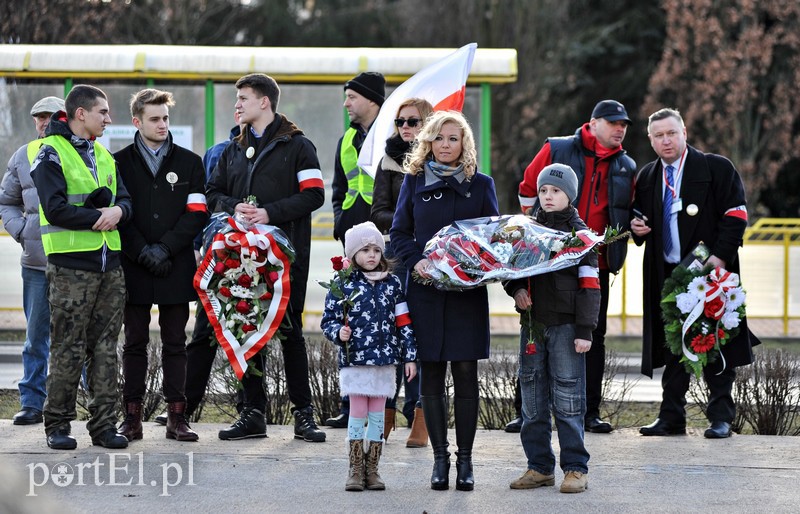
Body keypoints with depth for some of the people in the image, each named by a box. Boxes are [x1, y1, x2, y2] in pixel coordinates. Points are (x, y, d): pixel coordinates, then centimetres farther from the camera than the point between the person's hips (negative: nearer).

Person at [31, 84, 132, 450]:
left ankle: (104, 424, 10)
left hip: (110, 265, 7)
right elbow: (56, 208, -16)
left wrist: (117, 211, -9)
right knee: (68, 350, -5)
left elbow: (125, 200, 13)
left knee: (105, 348, 6)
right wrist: (98, 217, -12)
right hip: (70, 266, -7)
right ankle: (57, 425, 4)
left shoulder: (103, 156, 18)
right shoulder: (52, 154, -5)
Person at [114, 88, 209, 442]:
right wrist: (144, 252, -11)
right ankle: (132, 416, 5)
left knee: (175, 343, 3)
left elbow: (197, 213, 1)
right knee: (135, 343, 3)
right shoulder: (120, 163, 6)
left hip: (176, 267, 0)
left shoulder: (189, 163, 8)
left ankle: (176, 416, 5)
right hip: (134, 268, 0)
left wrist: (164, 248, -10)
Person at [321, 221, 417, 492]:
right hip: (355, 359, -2)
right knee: (358, 413, -1)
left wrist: (410, 356, 5)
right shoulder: (343, 284, -2)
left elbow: (404, 323, 8)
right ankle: (355, 470, 5)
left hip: (385, 359, 2)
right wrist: (339, 333, -19)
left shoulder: (392, 284, 6)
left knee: (377, 414, 6)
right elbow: (329, 319, 2)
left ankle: (372, 469, 12)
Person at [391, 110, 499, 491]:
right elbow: (399, 232, 8)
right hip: (425, 289, 1)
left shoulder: (480, 184, 6)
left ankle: (465, 460, 6)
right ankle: (440, 459, 10)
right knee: (431, 376, 3)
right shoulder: (415, 180, 7)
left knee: (465, 373, -1)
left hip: (467, 290, -1)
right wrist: (416, 261, -10)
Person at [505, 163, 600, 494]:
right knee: (533, 397, 7)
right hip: (532, 322, 5)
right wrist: (516, 289, -4)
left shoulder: (579, 233, -1)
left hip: (565, 325, -5)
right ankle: (539, 466, 14)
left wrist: (584, 330, -11)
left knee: (568, 397, -5)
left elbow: (589, 285, -5)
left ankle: (576, 468, 1)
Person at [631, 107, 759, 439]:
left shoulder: (716, 168, -1)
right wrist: (637, 226, 4)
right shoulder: (647, 177, 15)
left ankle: (721, 418, 4)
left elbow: (735, 214, -6)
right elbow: (639, 214, 28)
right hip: (666, 273, 5)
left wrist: (721, 256, -16)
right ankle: (671, 418, 9)